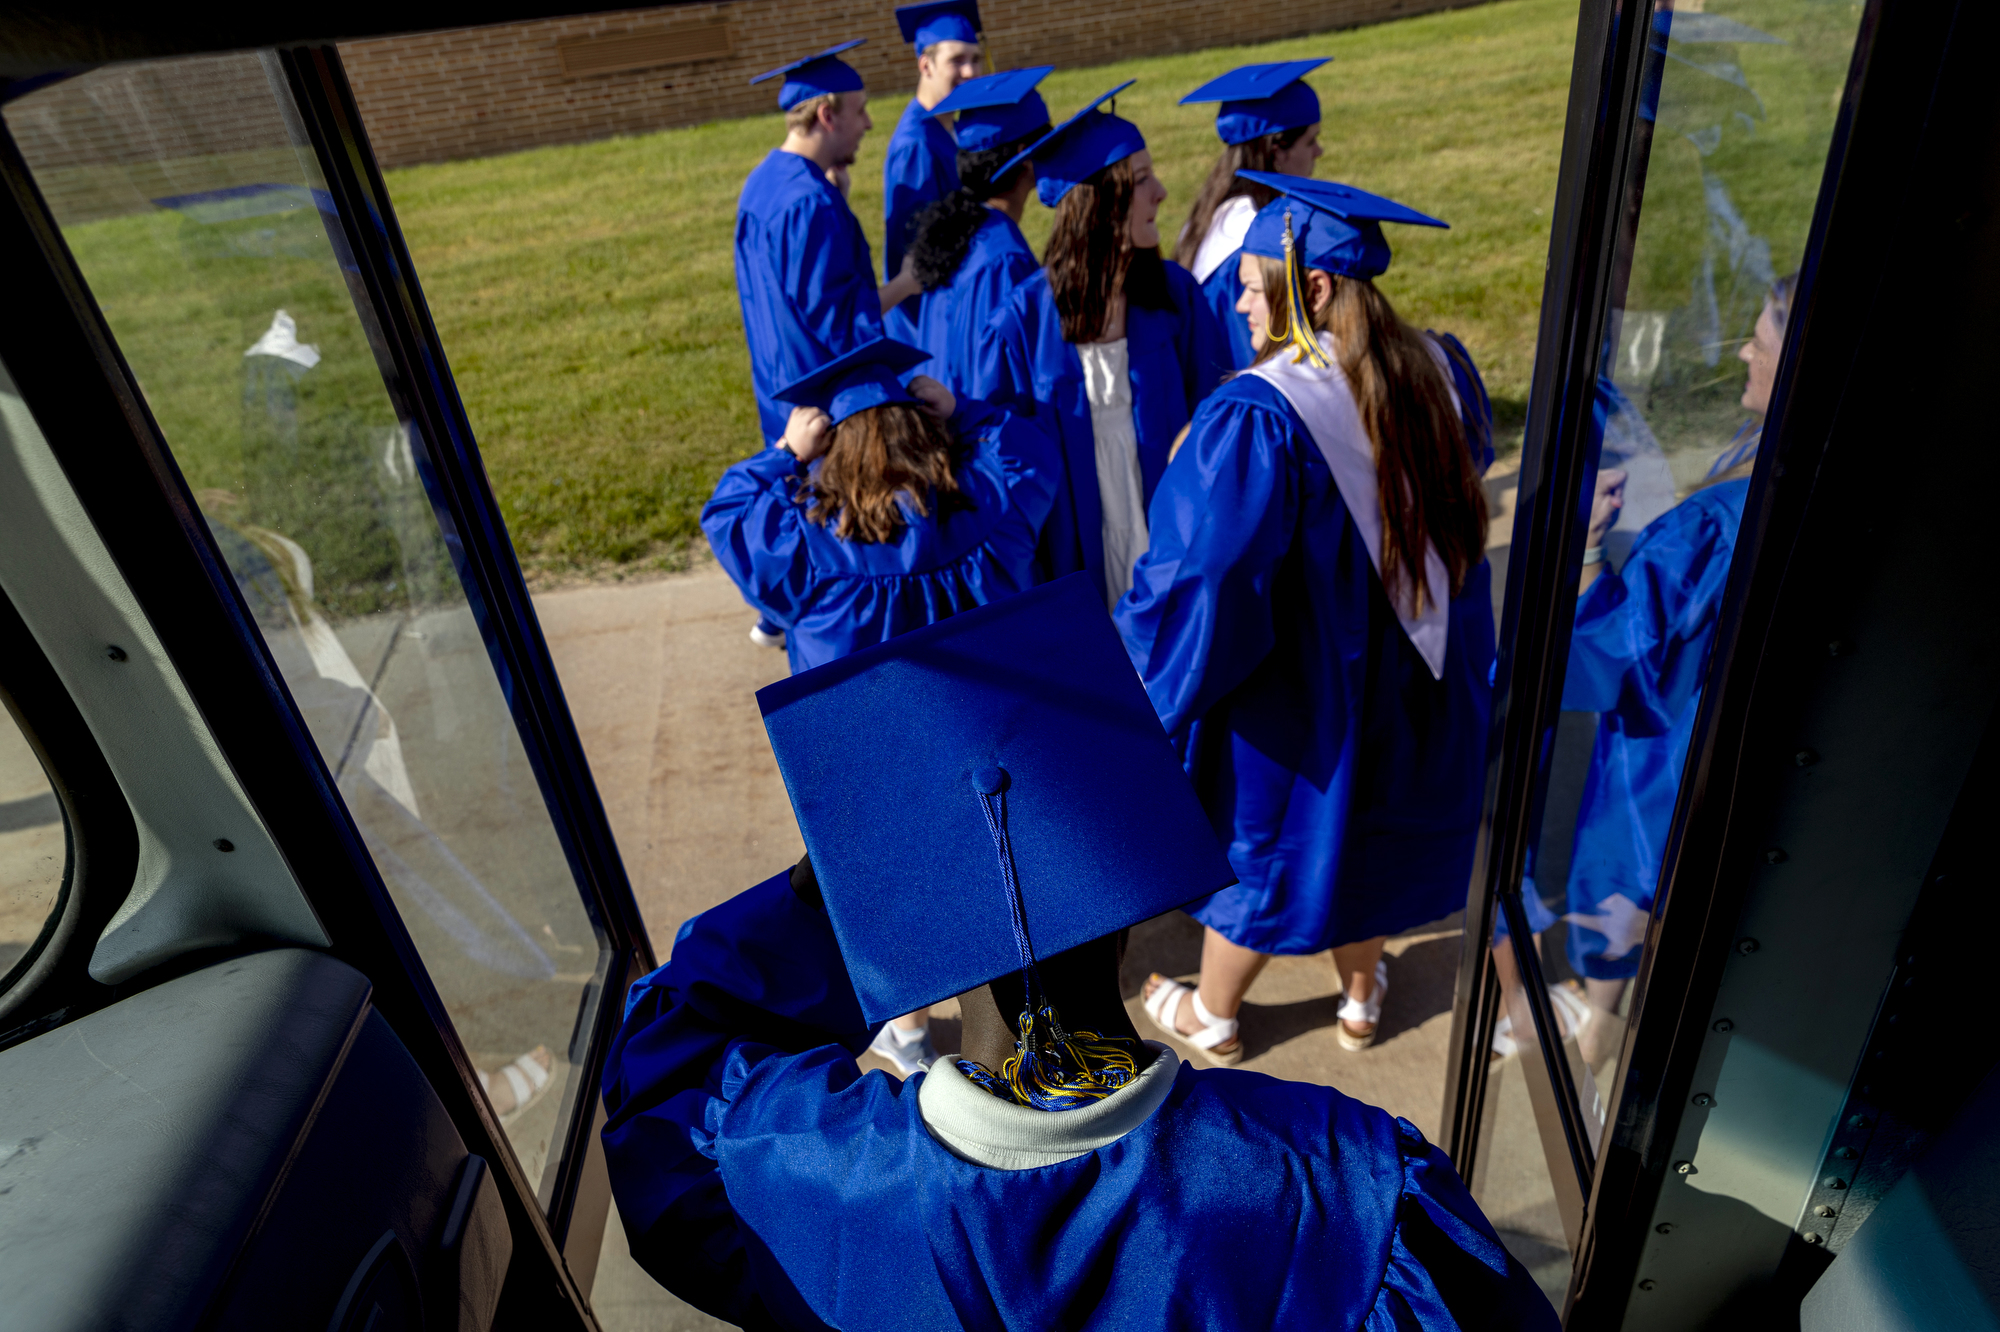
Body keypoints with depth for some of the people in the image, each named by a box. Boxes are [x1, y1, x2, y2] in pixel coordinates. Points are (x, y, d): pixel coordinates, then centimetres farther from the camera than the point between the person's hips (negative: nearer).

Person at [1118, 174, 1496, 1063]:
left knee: (1261, 841, 15)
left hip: (1292, 691, -6)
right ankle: (1361, 998, 48)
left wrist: (1140, 661, -10)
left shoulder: (1256, 417, -30)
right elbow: (1459, 510, 9)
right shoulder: (1436, 376, -7)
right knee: (1360, 822, 26)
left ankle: (1211, 1017, 40)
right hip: (1406, 678, 6)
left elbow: (1199, 578, -27)